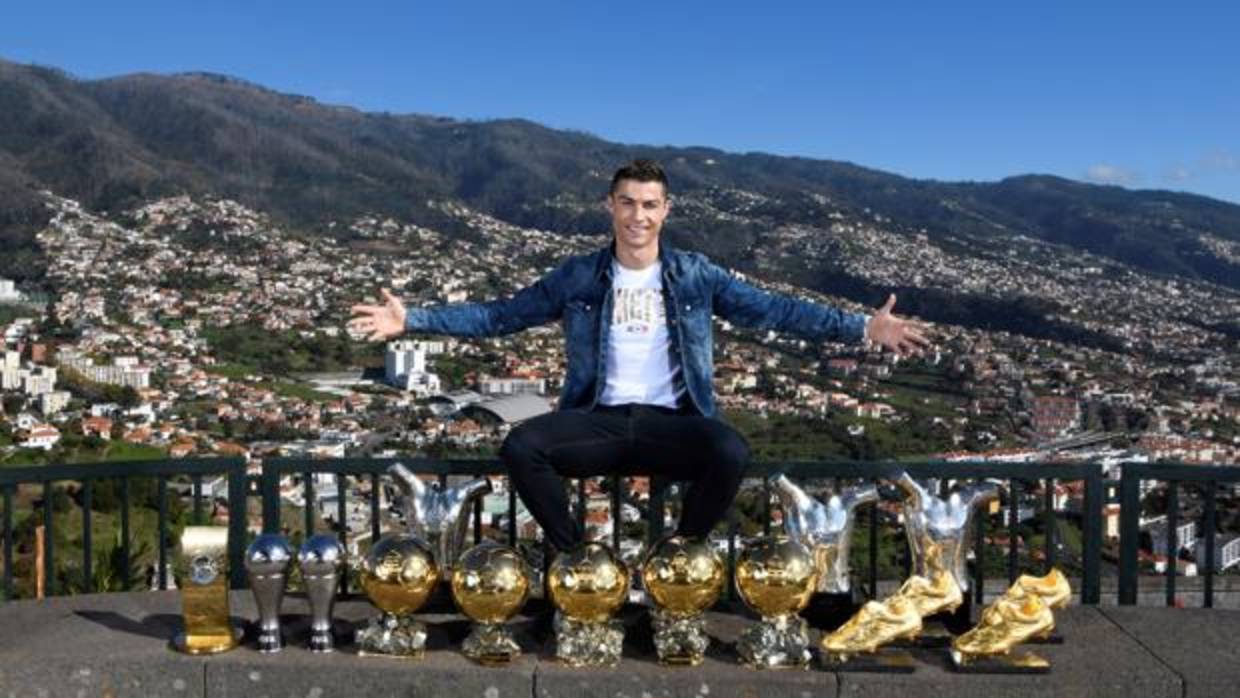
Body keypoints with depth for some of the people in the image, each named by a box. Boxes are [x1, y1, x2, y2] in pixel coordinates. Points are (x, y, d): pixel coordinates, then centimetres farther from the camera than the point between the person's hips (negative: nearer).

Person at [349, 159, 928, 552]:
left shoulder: (695, 275, 6)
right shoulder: (579, 276, 8)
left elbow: (773, 310, 3)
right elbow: (499, 315, 9)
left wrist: (863, 328, -7)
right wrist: (413, 320, 0)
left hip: (670, 422, 0)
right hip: (600, 420, 1)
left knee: (731, 453, -33)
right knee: (521, 445, -28)